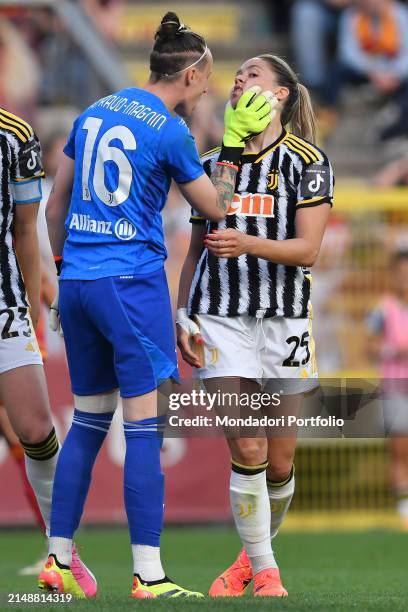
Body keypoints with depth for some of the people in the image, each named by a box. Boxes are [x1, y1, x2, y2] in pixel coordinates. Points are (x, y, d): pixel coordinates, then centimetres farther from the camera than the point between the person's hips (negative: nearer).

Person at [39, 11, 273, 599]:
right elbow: (214, 208, 5)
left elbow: (55, 208, 16)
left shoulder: (92, 114, 11)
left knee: (87, 422, 15)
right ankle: (148, 578, -9)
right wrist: (234, 144, 12)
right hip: (132, 283, -7)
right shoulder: (170, 132, -9)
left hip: (76, 282, 7)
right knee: (145, 427, -6)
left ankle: (57, 559, 16)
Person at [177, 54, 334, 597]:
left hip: (283, 317, -1)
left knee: (279, 464, 4)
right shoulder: (212, 165, 12)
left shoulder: (307, 161, 1)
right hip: (220, 317, 2)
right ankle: (260, 567, 0)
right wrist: (182, 316, 7)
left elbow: (307, 249, -8)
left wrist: (248, 244, -24)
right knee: (246, 453, -10)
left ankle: (263, 548, 27)